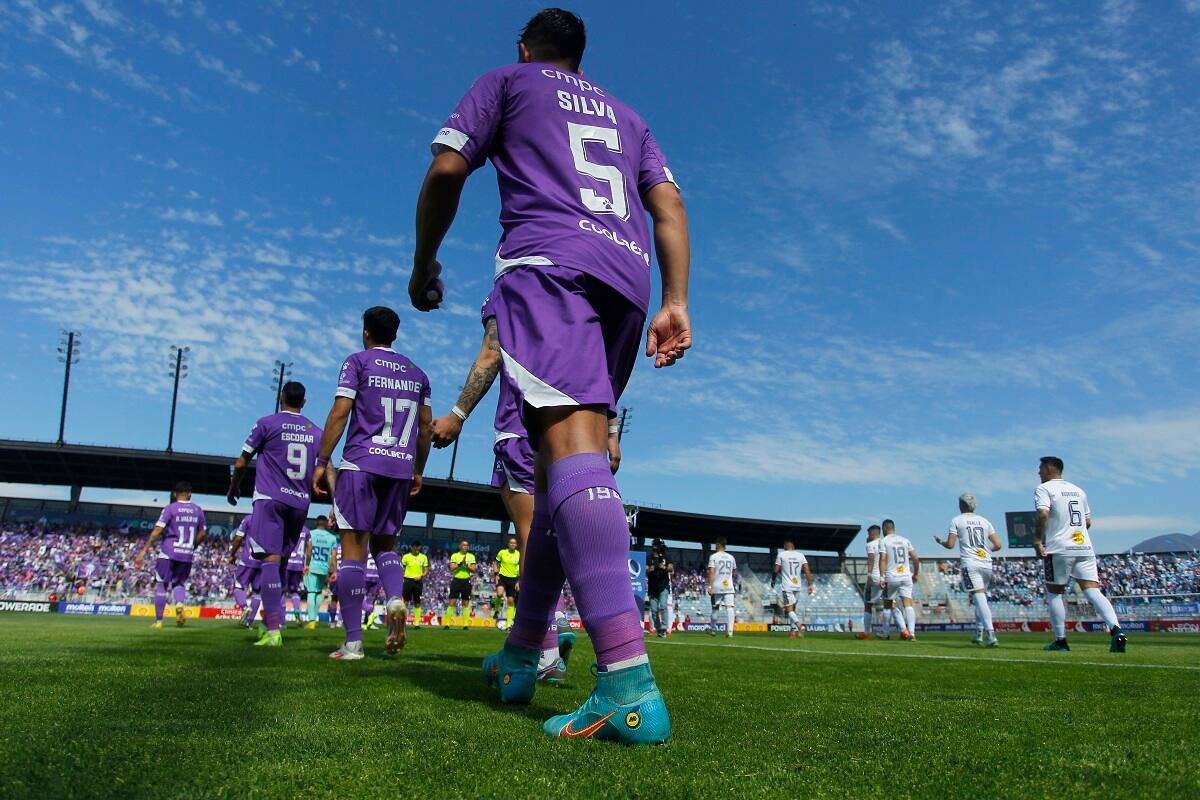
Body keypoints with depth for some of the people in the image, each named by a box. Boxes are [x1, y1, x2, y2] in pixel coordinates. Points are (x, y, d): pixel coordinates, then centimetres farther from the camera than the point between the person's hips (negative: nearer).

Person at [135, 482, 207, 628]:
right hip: (188, 555, 3)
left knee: (161, 585, 8)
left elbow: (157, 531, -10)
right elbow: (202, 534, 10)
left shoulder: (170, 508, -5)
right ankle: (179, 604, -13)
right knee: (179, 583, 17)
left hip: (168, 553, -3)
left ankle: (158, 620, 9)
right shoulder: (198, 511, 7)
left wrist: (144, 550, -8)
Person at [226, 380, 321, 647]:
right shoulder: (315, 432, 13)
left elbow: (241, 463, 6)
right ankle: (272, 619, 21)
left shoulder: (266, 423, 2)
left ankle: (274, 630, -22)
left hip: (270, 498, -4)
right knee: (281, 561, 16)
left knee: (271, 560, -12)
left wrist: (233, 487, 23)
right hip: (300, 503, 4)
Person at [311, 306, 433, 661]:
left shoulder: (357, 362, 4)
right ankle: (396, 598, -13)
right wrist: (418, 471, 23)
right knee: (385, 543, 16)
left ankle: (353, 642, -5)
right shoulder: (417, 373, 17)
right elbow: (426, 425, 16)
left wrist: (321, 462, -3)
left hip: (361, 462, -4)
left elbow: (340, 413, -5)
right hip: (401, 467, 4)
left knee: (353, 548, -3)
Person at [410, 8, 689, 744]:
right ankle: (522, 656, 17)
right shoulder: (624, 114, 34)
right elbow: (669, 205, 19)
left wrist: (424, 264, 21)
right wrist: (675, 303, 11)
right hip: (628, 273, 6)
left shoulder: (507, 82, 22)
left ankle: (630, 684, -38)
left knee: (571, 438, -23)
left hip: (548, 258, -6)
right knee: (560, 458, 10)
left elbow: (446, 171, 9)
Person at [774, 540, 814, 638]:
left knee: (789, 609, -6)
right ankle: (794, 631, 15)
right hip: (797, 586, 4)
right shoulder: (801, 555, 8)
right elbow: (807, 570, -1)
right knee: (793, 608, 17)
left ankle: (799, 625, -29)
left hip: (787, 586, -4)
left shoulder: (781, 555, -2)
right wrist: (810, 584, -1)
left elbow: (776, 570, 1)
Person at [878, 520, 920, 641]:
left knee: (891, 604, 11)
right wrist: (915, 574, 22)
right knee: (908, 604, -2)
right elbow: (916, 558, 11)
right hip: (906, 576, 3)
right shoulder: (905, 540, 13)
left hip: (891, 577, -3)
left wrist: (882, 577, -13)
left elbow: (883, 559, -11)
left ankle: (904, 630, 0)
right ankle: (912, 633, -15)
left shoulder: (883, 541, 0)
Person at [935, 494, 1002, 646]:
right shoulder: (984, 521, 16)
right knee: (980, 598, 18)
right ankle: (979, 634, 21)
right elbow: (997, 545, 10)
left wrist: (940, 541, 18)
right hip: (987, 564, 5)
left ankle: (990, 635, -25)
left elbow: (950, 544, -2)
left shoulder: (956, 521, 4)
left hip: (970, 564, -5)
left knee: (979, 598, -13)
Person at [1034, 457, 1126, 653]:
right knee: (1093, 591, -3)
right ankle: (1116, 629, -24)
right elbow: (1088, 522, 24)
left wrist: (1037, 540, -14)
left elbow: (1043, 514, -18)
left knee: (1054, 593, 7)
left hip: (1059, 550, -5)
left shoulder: (1044, 489, -1)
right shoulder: (1078, 490, 20)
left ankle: (1061, 641, 9)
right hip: (1085, 548, 5)